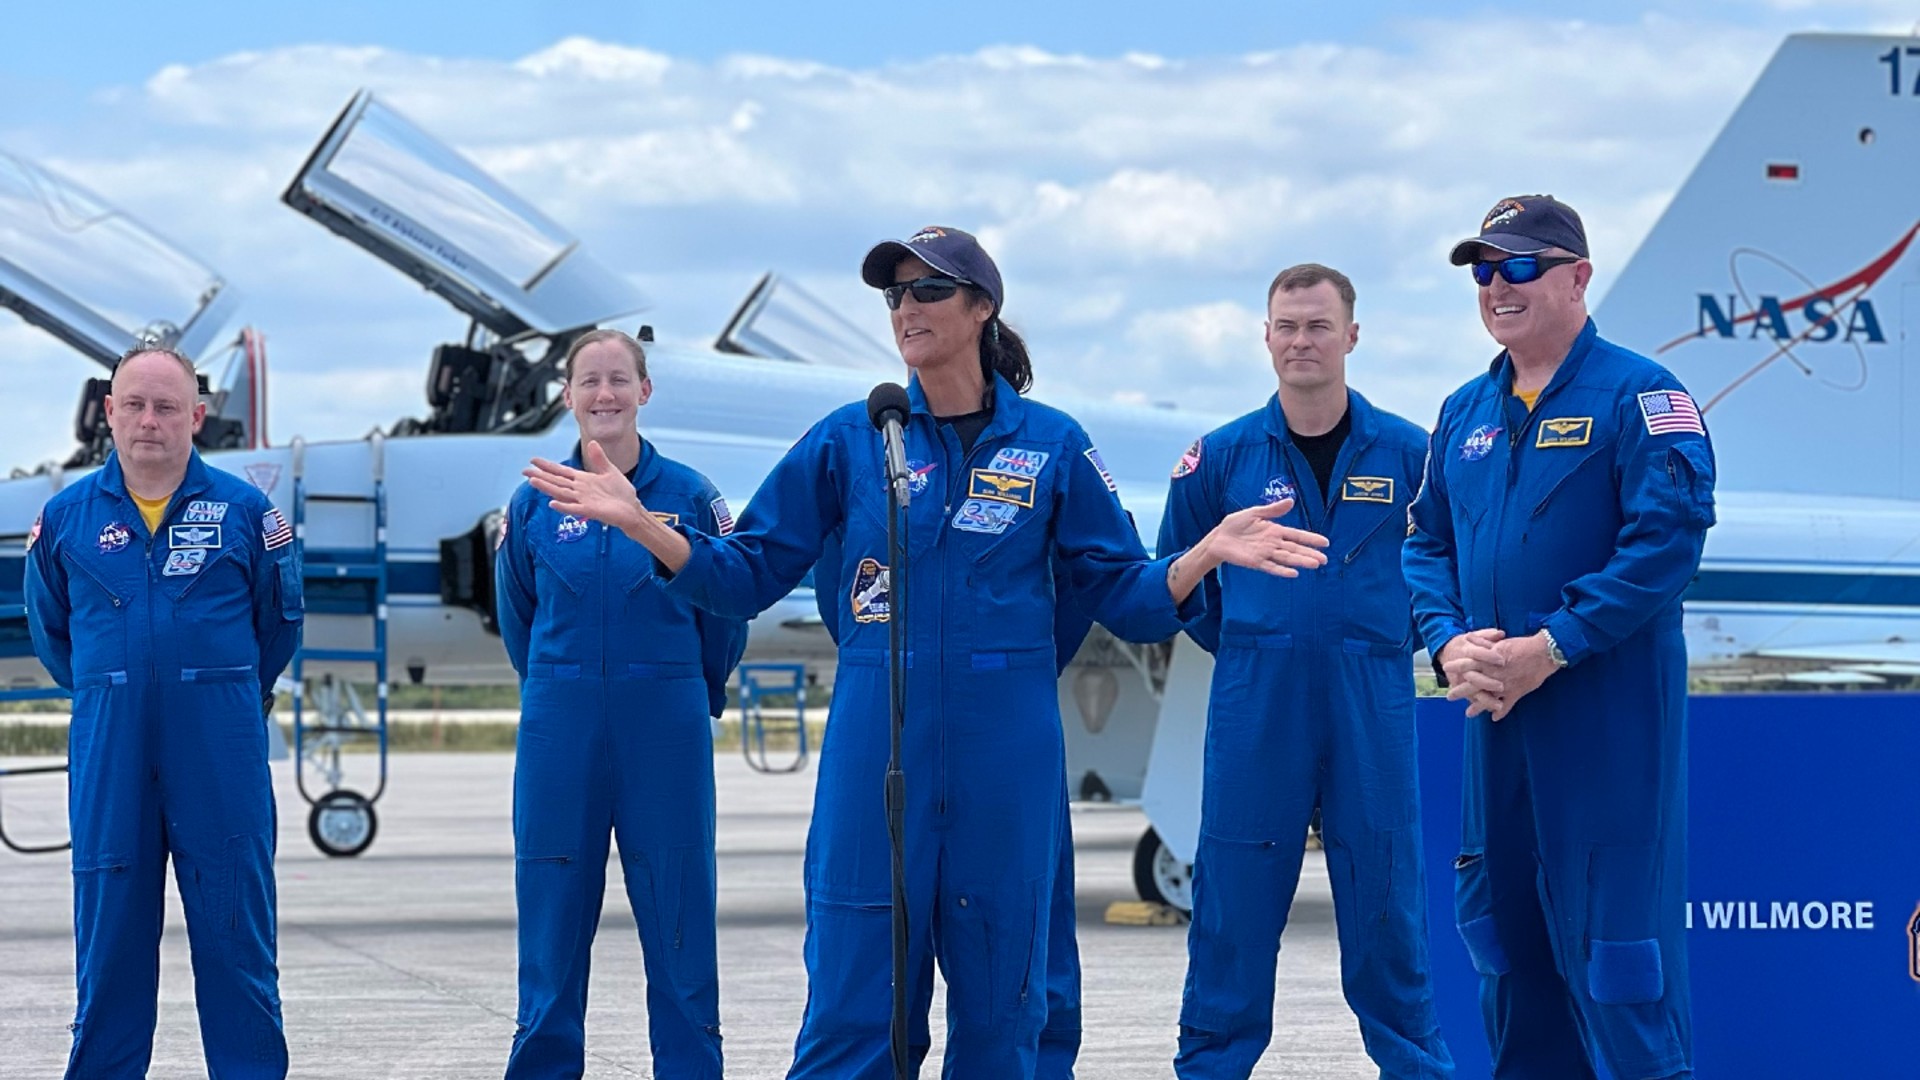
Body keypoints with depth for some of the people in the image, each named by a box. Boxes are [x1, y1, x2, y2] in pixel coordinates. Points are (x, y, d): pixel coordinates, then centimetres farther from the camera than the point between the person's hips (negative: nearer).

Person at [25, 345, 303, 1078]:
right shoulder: (67, 516, 4)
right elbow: (49, 628, 18)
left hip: (221, 748, -1)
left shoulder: (243, 510, 0)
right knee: (109, 933, 4)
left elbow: (279, 621, 13)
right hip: (110, 750, 1)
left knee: (235, 929, 1)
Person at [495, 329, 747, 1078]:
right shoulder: (535, 503, 3)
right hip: (560, 734, 1)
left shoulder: (689, 496, -1)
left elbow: (725, 609, 8)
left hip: (667, 733, -1)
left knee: (678, 913, 1)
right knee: (553, 912, 4)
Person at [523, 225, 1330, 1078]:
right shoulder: (850, 439, 4)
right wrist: (637, 522, -7)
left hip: (1004, 756, 0)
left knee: (998, 1010, 6)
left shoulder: (1051, 444, 4)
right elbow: (748, 575, 6)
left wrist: (1207, 552, -14)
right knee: (853, 1005, -3)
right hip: (875, 749, 0)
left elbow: (1124, 596, 5)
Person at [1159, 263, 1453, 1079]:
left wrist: (1395, 640, 9)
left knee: (1387, 906, 4)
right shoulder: (1222, 456, 2)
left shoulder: (1408, 453, 2)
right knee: (1233, 915, 2)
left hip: (1372, 713, 0)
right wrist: (1245, 646, 11)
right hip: (1255, 711, 0)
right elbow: (1173, 576, 15)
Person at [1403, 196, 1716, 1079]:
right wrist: (1450, 643, -5)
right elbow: (1427, 544, 16)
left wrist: (1550, 649, -21)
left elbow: (1667, 540, -17)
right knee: (1507, 939, 14)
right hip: (1493, 712, 7)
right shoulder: (1465, 412, 14)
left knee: (1614, 948, -6)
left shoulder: (1637, 395, -8)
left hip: (1609, 716, -7)